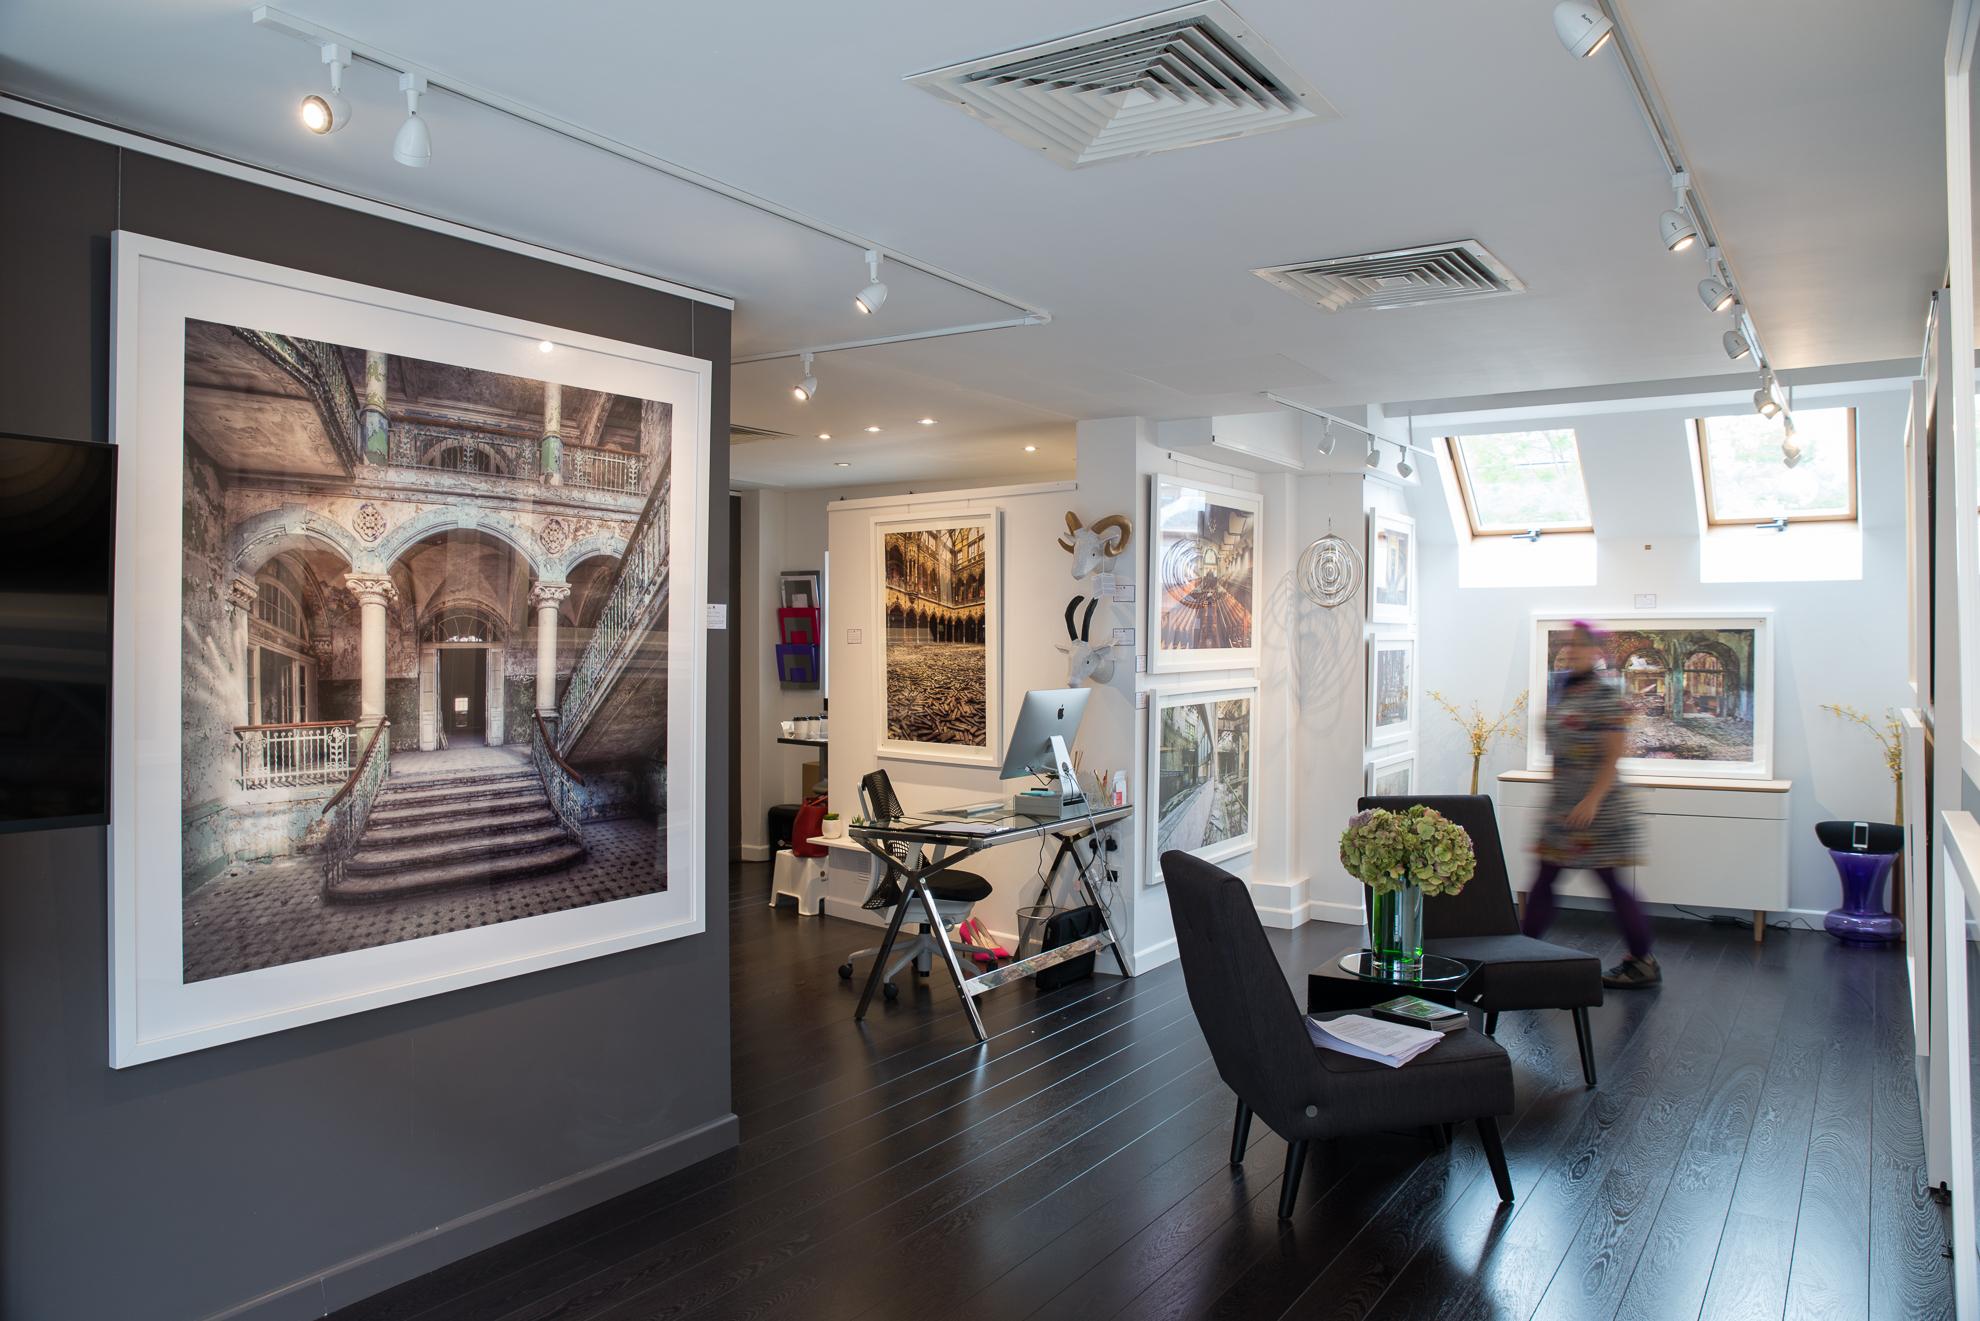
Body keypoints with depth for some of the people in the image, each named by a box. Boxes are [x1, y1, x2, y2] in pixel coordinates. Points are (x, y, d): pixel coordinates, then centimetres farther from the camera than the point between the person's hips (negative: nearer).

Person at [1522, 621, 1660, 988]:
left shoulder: (1605, 695, -13)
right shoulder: (1559, 689, 11)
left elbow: (1614, 754, -16)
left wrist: (1592, 799, -23)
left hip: (1597, 803, -8)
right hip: (1563, 802, 8)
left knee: (1609, 880, 0)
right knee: (1545, 877, 8)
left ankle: (1644, 963, 13)